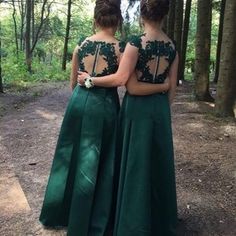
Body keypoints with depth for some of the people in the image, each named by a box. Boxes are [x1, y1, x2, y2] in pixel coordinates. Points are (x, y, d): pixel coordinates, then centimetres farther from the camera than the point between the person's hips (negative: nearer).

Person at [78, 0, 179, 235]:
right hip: (160, 109, 5)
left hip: (137, 108, -5)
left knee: (136, 163, 6)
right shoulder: (172, 47, 3)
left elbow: (120, 79, -19)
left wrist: (90, 79, -6)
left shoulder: (136, 43, -13)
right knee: (158, 162, 16)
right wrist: (164, 109, 17)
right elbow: (171, 87, 6)